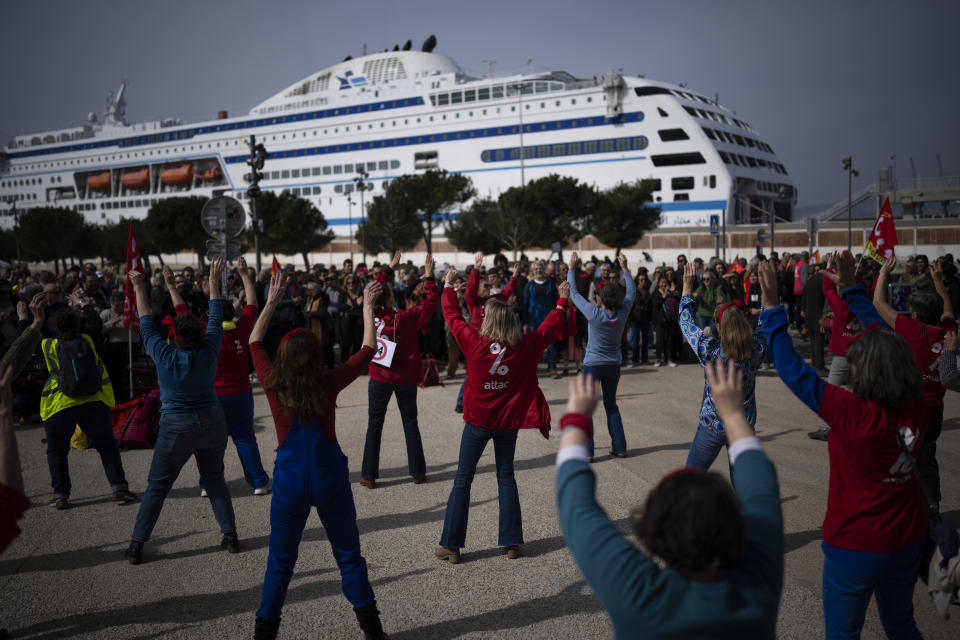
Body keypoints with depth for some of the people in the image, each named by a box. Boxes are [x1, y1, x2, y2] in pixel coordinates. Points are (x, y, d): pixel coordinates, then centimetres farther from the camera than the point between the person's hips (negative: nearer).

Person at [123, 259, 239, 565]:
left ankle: (136, 545, 12)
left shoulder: (164, 355, -13)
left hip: (176, 427, -2)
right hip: (212, 422, 2)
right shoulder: (209, 351, -9)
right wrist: (214, 281, 13)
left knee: (157, 486, 8)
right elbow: (216, 317, 3)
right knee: (214, 479, 17)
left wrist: (140, 288, 10)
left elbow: (146, 323, -1)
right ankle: (230, 535, 13)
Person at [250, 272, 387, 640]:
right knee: (348, 556, 14)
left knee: (280, 562, 14)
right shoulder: (328, 385, -13)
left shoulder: (274, 386, -9)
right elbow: (368, 349, -2)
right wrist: (368, 307, 6)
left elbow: (254, 342, 8)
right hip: (329, 476, -1)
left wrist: (271, 302, 12)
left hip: (289, 479, 1)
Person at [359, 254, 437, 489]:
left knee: (374, 425, 9)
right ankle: (417, 472, 18)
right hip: (406, 379, -1)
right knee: (410, 424, 13)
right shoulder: (406, 318, -15)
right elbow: (431, 303, -5)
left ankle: (369, 475, 9)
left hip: (380, 379, 1)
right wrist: (429, 277, 1)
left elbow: (375, 290, 9)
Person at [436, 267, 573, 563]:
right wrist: (562, 300, 21)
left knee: (463, 480, 7)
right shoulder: (525, 346, -10)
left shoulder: (475, 342, -17)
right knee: (506, 478, 15)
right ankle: (511, 542, 18)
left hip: (478, 422, -2)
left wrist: (448, 286, 12)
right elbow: (551, 326, 5)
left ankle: (451, 545, 10)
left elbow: (453, 316, -2)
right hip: (508, 422, 3)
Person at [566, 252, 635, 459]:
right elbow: (632, 292, 7)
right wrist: (624, 268, 12)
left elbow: (574, 294, -14)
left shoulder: (595, 314, -22)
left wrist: (571, 268, -6)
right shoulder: (622, 313, -11)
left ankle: (586, 450, 0)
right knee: (611, 405, 18)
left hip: (593, 365, -5)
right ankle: (619, 447, 18)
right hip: (613, 365, 5)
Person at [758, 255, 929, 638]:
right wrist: (850, 289, 7)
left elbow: (794, 371, -29)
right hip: (908, 543, 5)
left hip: (856, 548, -5)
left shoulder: (855, 414, -29)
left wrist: (771, 306, -25)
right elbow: (886, 347, 0)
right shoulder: (916, 410, -12)